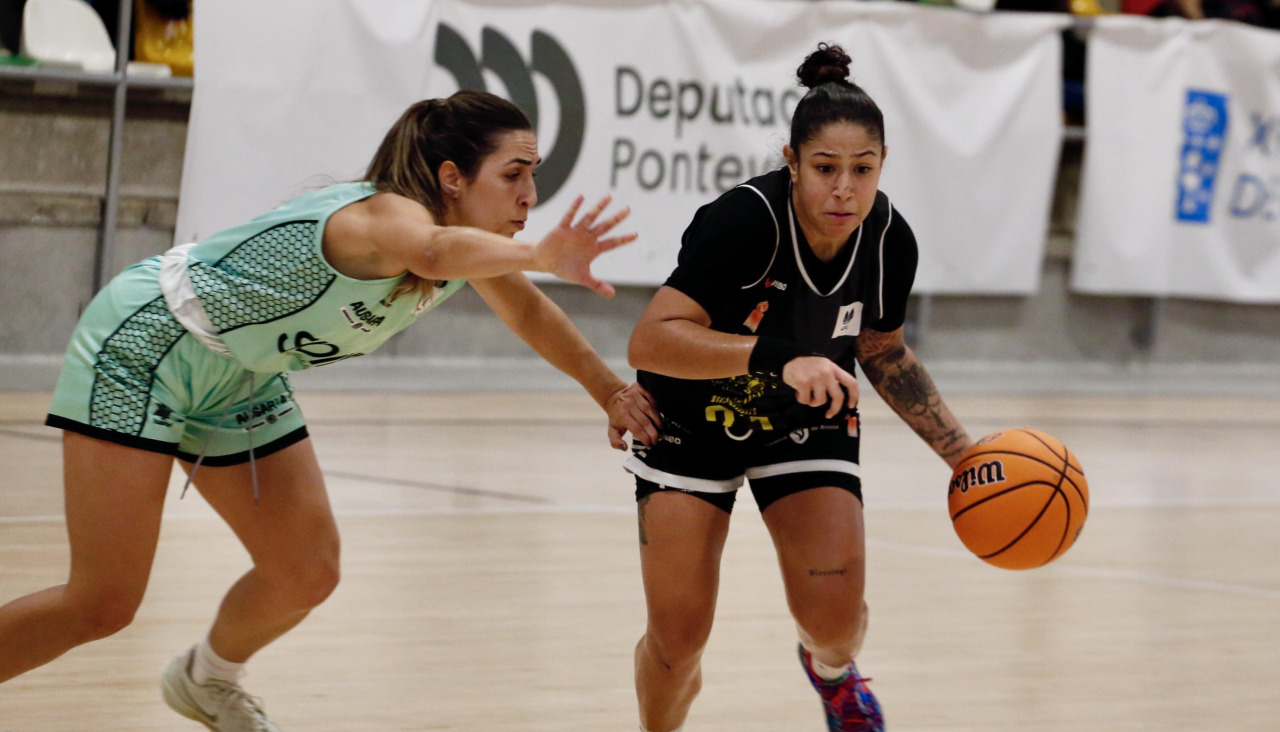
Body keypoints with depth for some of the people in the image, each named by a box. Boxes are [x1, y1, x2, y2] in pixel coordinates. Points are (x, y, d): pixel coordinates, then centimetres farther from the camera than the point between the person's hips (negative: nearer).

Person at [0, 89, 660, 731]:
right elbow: (431, 249, -59)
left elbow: (527, 312, 16)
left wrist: (609, 390, 13)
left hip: (235, 382, 9)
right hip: (143, 345, -9)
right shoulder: (386, 213, -33)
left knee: (307, 576, 9)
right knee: (102, 605, -12)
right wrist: (540, 256, -75)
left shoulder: (469, 240, -6)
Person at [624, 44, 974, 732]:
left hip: (807, 423, 3)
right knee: (677, 638, -9)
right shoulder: (745, 219, -32)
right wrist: (777, 357, -51)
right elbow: (650, 341, -41)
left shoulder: (890, 240, -16)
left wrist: (960, 451, 1)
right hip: (692, 421, -3)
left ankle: (832, 668, 25)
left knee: (834, 616, -14)